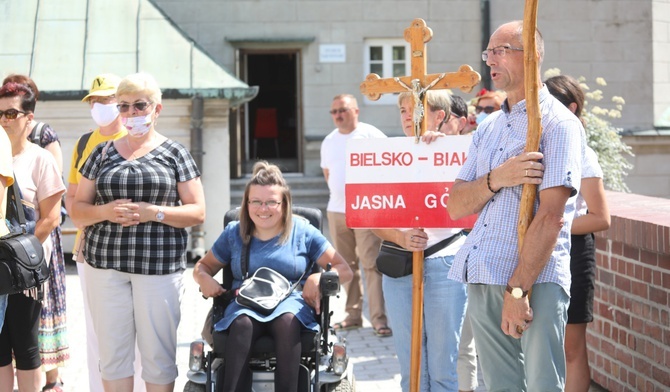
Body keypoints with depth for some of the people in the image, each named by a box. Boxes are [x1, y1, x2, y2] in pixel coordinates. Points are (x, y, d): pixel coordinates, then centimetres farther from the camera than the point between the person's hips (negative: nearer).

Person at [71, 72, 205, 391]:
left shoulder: (174, 154, 5)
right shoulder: (102, 153, 12)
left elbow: (197, 212, 1)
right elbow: (78, 211, 12)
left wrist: (154, 212, -14)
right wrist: (106, 212, -9)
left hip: (160, 265, -2)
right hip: (106, 265, 2)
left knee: (158, 353, 1)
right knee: (112, 352, 5)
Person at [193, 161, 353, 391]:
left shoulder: (304, 232, 10)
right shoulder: (234, 233, 15)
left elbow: (345, 270, 9)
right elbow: (202, 266, 24)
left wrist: (320, 277, -13)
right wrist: (204, 278, -2)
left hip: (291, 302, -1)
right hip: (245, 304, 1)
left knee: (288, 321, -39)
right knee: (242, 325, -37)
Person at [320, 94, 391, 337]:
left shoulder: (371, 135, -3)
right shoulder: (329, 141, 14)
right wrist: (338, 192, 14)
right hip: (336, 211, 6)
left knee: (371, 264, -10)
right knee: (346, 266, 9)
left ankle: (379, 319, -9)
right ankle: (352, 315, 17)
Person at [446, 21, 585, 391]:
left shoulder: (558, 122, -5)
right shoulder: (488, 127, 18)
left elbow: (550, 215, -15)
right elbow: (456, 207, 11)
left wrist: (518, 289, -20)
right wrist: (496, 179, -10)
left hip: (535, 278, -7)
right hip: (482, 278, 7)